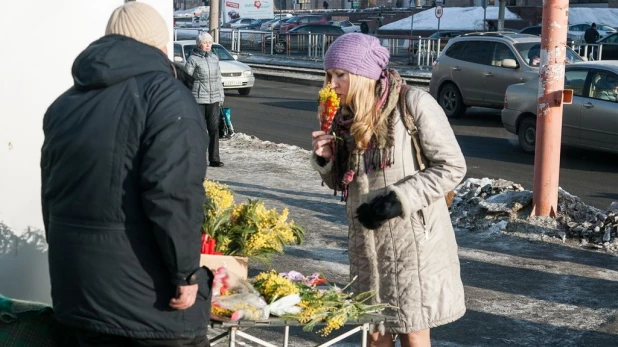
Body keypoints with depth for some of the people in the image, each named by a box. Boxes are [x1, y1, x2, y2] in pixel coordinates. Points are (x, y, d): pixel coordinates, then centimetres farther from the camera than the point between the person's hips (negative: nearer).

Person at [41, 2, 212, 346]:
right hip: (150, 292, -7)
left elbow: (50, 191, 16)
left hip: (79, 284, 7)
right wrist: (185, 272, -14)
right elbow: (173, 195, -21)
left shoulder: (65, 103, 13)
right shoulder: (165, 96, -10)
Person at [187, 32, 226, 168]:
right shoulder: (193, 59, -4)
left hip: (214, 99, 5)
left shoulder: (214, 58, 12)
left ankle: (214, 159, 4)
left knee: (214, 129, 2)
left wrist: (221, 96, 16)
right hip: (198, 99, -5)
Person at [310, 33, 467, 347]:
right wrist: (326, 160, -5)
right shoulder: (346, 116, 7)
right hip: (366, 242, 6)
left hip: (413, 240, -5)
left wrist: (400, 198, -19)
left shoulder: (414, 104, -12)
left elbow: (452, 167, -11)